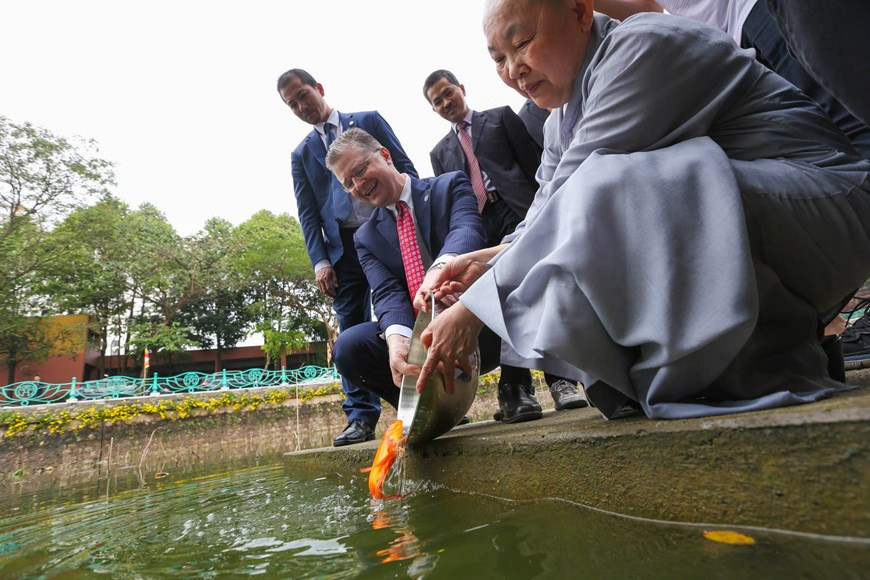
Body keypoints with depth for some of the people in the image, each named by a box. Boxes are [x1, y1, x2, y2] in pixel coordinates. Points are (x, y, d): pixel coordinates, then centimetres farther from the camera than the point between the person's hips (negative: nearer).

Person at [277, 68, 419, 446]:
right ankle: (361, 417, 4)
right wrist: (320, 261, -3)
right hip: (343, 247, 2)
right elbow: (307, 214, 10)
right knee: (352, 332, -2)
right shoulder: (301, 154, 18)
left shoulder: (369, 121, 13)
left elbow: (405, 167, 6)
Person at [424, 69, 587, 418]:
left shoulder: (502, 117, 18)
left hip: (518, 212, -2)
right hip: (476, 228, 3)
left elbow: (534, 161, 8)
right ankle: (517, 389, -3)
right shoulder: (440, 152, 27)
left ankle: (560, 380, -9)